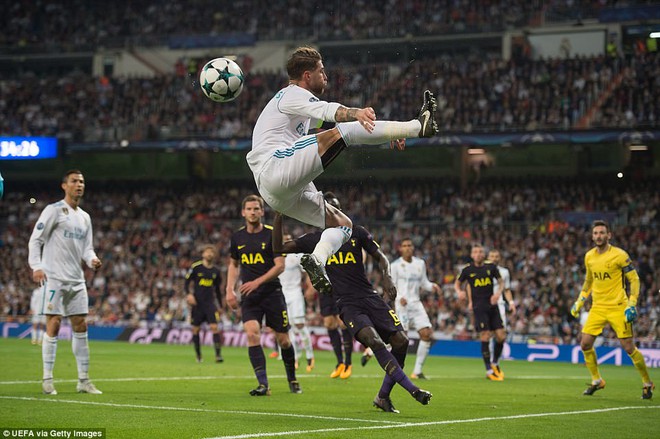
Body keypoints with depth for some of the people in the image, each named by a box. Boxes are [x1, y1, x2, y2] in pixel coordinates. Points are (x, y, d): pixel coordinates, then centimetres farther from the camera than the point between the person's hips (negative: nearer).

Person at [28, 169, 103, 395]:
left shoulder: (85, 217, 17)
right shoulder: (54, 210, -4)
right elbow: (35, 239, -8)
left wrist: (92, 260, -5)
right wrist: (36, 266, -20)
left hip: (76, 280, 7)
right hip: (54, 277, -7)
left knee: (81, 326, 5)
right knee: (54, 325, -9)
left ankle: (83, 380, 11)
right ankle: (47, 380, -3)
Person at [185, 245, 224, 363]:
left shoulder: (216, 271, 9)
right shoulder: (196, 267, -1)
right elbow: (186, 283, 1)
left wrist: (221, 305, 18)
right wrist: (188, 294, -17)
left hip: (210, 303, 1)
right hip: (197, 303, -1)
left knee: (214, 327, -13)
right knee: (196, 329, 3)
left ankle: (218, 355, -14)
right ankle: (198, 355, 17)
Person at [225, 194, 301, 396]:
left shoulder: (272, 234, -7)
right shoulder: (237, 237, 6)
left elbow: (280, 265, -11)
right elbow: (234, 264, 20)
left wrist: (257, 282, -21)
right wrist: (230, 289, 8)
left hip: (272, 293, -2)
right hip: (249, 296, 2)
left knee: (283, 340, 2)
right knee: (252, 334, -18)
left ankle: (292, 379, 26)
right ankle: (263, 384, -18)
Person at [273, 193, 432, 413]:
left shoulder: (356, 233, 9)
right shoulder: (315, 240, 8)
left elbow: (380, 257, 13)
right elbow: (279, 248, 8)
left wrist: (387, 278, -7)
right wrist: (278, 218, -3)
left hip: (370, 296, 3)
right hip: (347, 303, -3)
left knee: (401, 340, -10)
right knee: (374, 341, -28)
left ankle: (383, 396, 7)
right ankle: (413, 390, -26)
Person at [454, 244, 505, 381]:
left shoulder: (491, 267, 4)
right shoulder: (468, 270, -1)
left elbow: (501, 282, 14)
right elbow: (457, 283, 12)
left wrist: (498, 293, -6)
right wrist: (459, 292, -10)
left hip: (492, 305, 3)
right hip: (479, 307, -3)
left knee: (501, 336, -2)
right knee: (485, 336, -12)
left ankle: (495, 363, 23)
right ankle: (489, 371, -3)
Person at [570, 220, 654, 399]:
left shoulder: (619, 255, -10)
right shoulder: (589, 256, 7)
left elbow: (634, 279, -7)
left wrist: (632, 304, -16)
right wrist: (579, 302, 16)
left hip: (618, 308, -5)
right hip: (598, 307, 5)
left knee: (629, 348, -6)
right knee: (585, 344, -3)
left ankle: (647, 383, 12)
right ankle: (596, 381, 15)